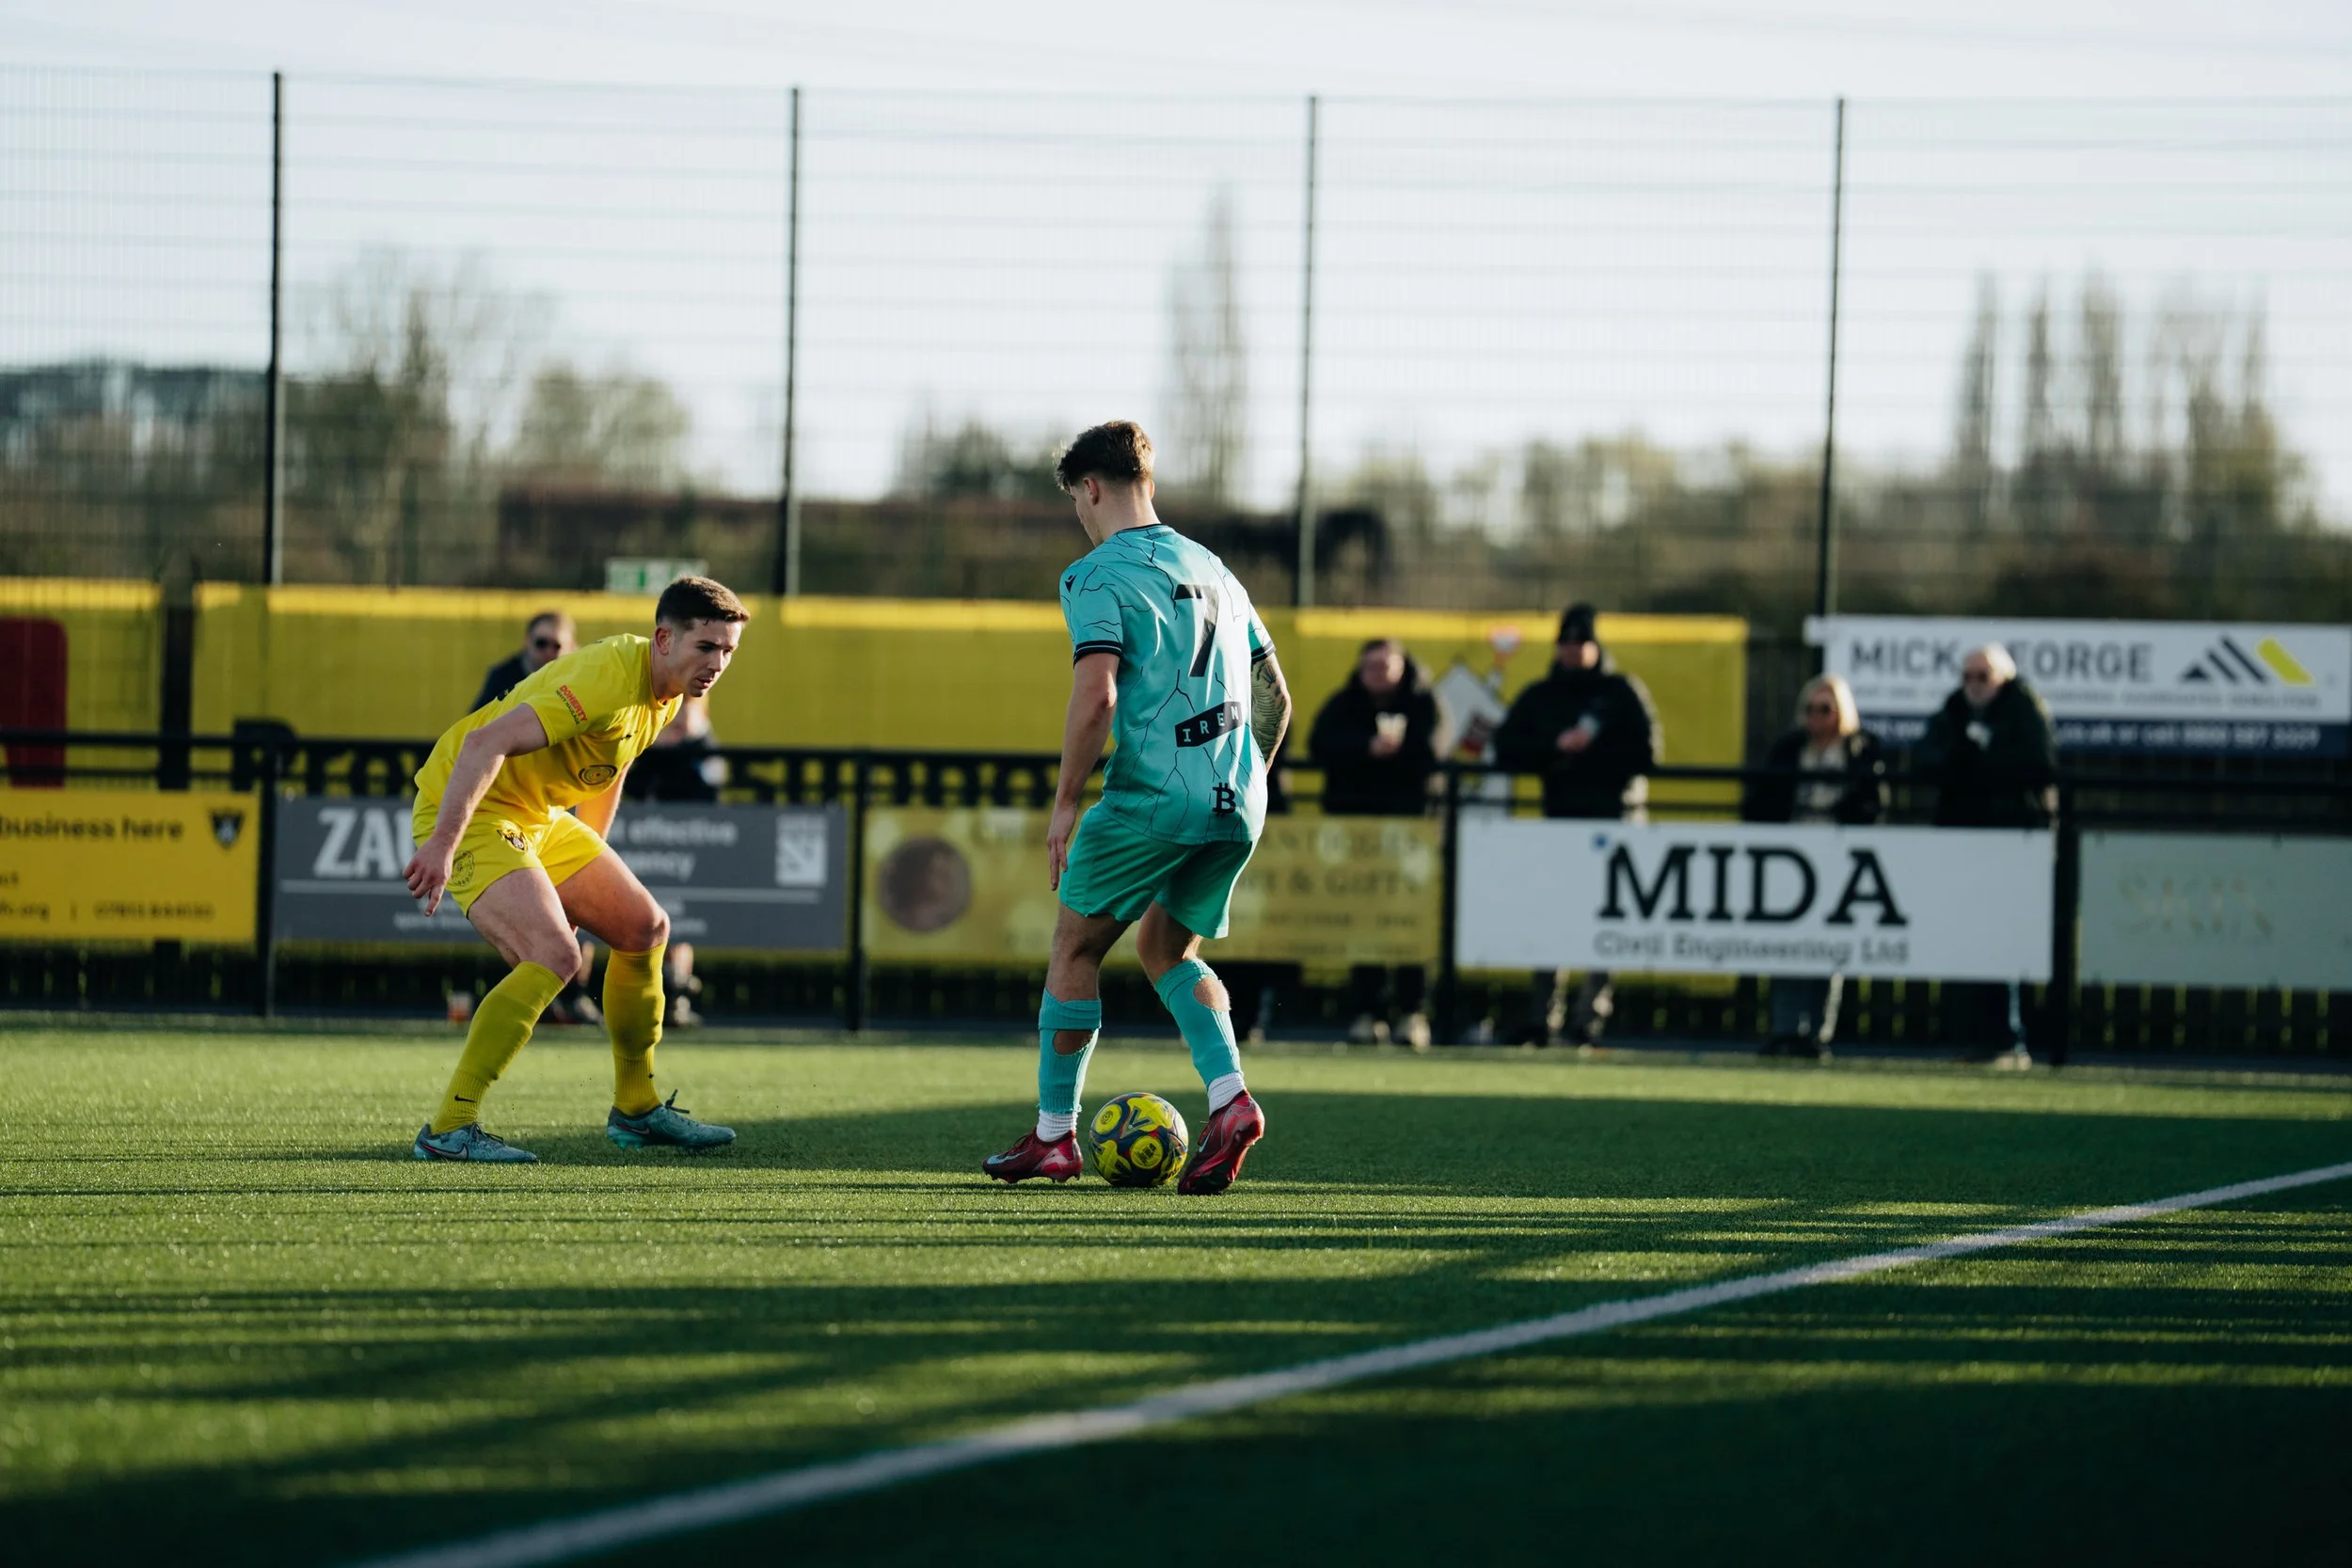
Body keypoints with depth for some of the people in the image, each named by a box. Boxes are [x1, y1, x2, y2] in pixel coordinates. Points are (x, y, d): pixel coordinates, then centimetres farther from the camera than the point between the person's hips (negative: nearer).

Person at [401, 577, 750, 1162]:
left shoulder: (666, 693, 4)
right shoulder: (606, 677, -28)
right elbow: (485, 744, -36)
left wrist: (589, 867, 26)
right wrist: (442, 844, -41)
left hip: (540, 817, 10)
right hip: (469, 813, -10)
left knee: (645, 927, 12)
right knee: (553, 955, -25)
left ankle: (636, 1108, 27)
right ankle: (448, 1129, -21)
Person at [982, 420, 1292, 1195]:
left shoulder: (1097, 577, -5)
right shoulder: (1212, 570, 19)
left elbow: (1096, 697, -18)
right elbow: (1275, 698, 21)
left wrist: (1065, 803, -10)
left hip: (1152, 795, -7)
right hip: (1236, 806, 7)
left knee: (1075, 945, 10)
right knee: (1163, 947, 20)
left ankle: (1054, 1133, 13)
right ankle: (1230, 1099, -2)